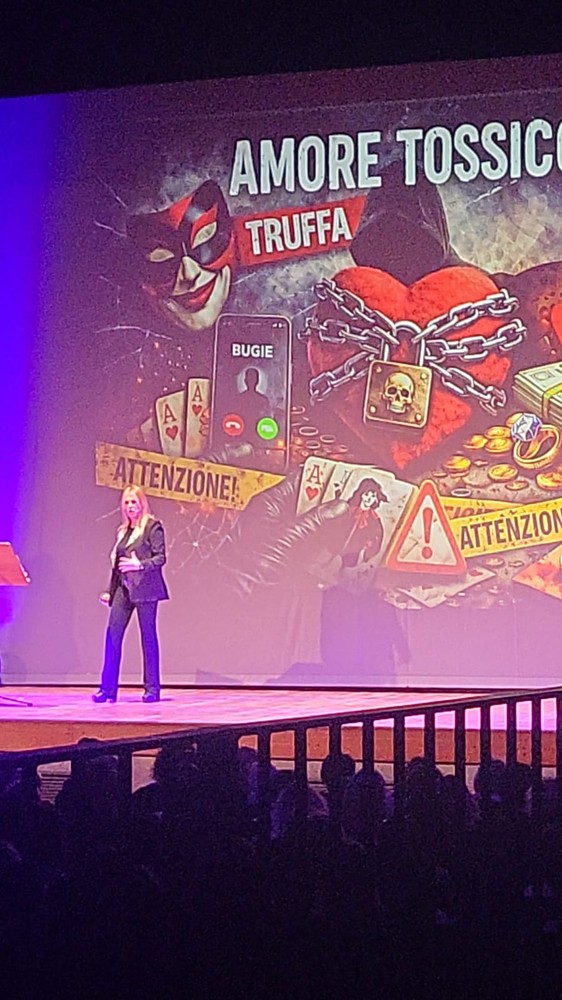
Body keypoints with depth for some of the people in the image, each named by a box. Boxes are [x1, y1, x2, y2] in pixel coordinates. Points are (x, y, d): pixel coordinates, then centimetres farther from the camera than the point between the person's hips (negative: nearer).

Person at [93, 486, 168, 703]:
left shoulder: (153, 527, -1)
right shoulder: (122, 531, 18)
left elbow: (160, 557, -8)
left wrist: (140, 565, -23)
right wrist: (109, 590, 16)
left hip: (144, 587, -6)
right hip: (123, 588, 6)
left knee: (148, 636, -1)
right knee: (113, 633, -4)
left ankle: (152, 688, 5)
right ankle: (108, 688, -3)